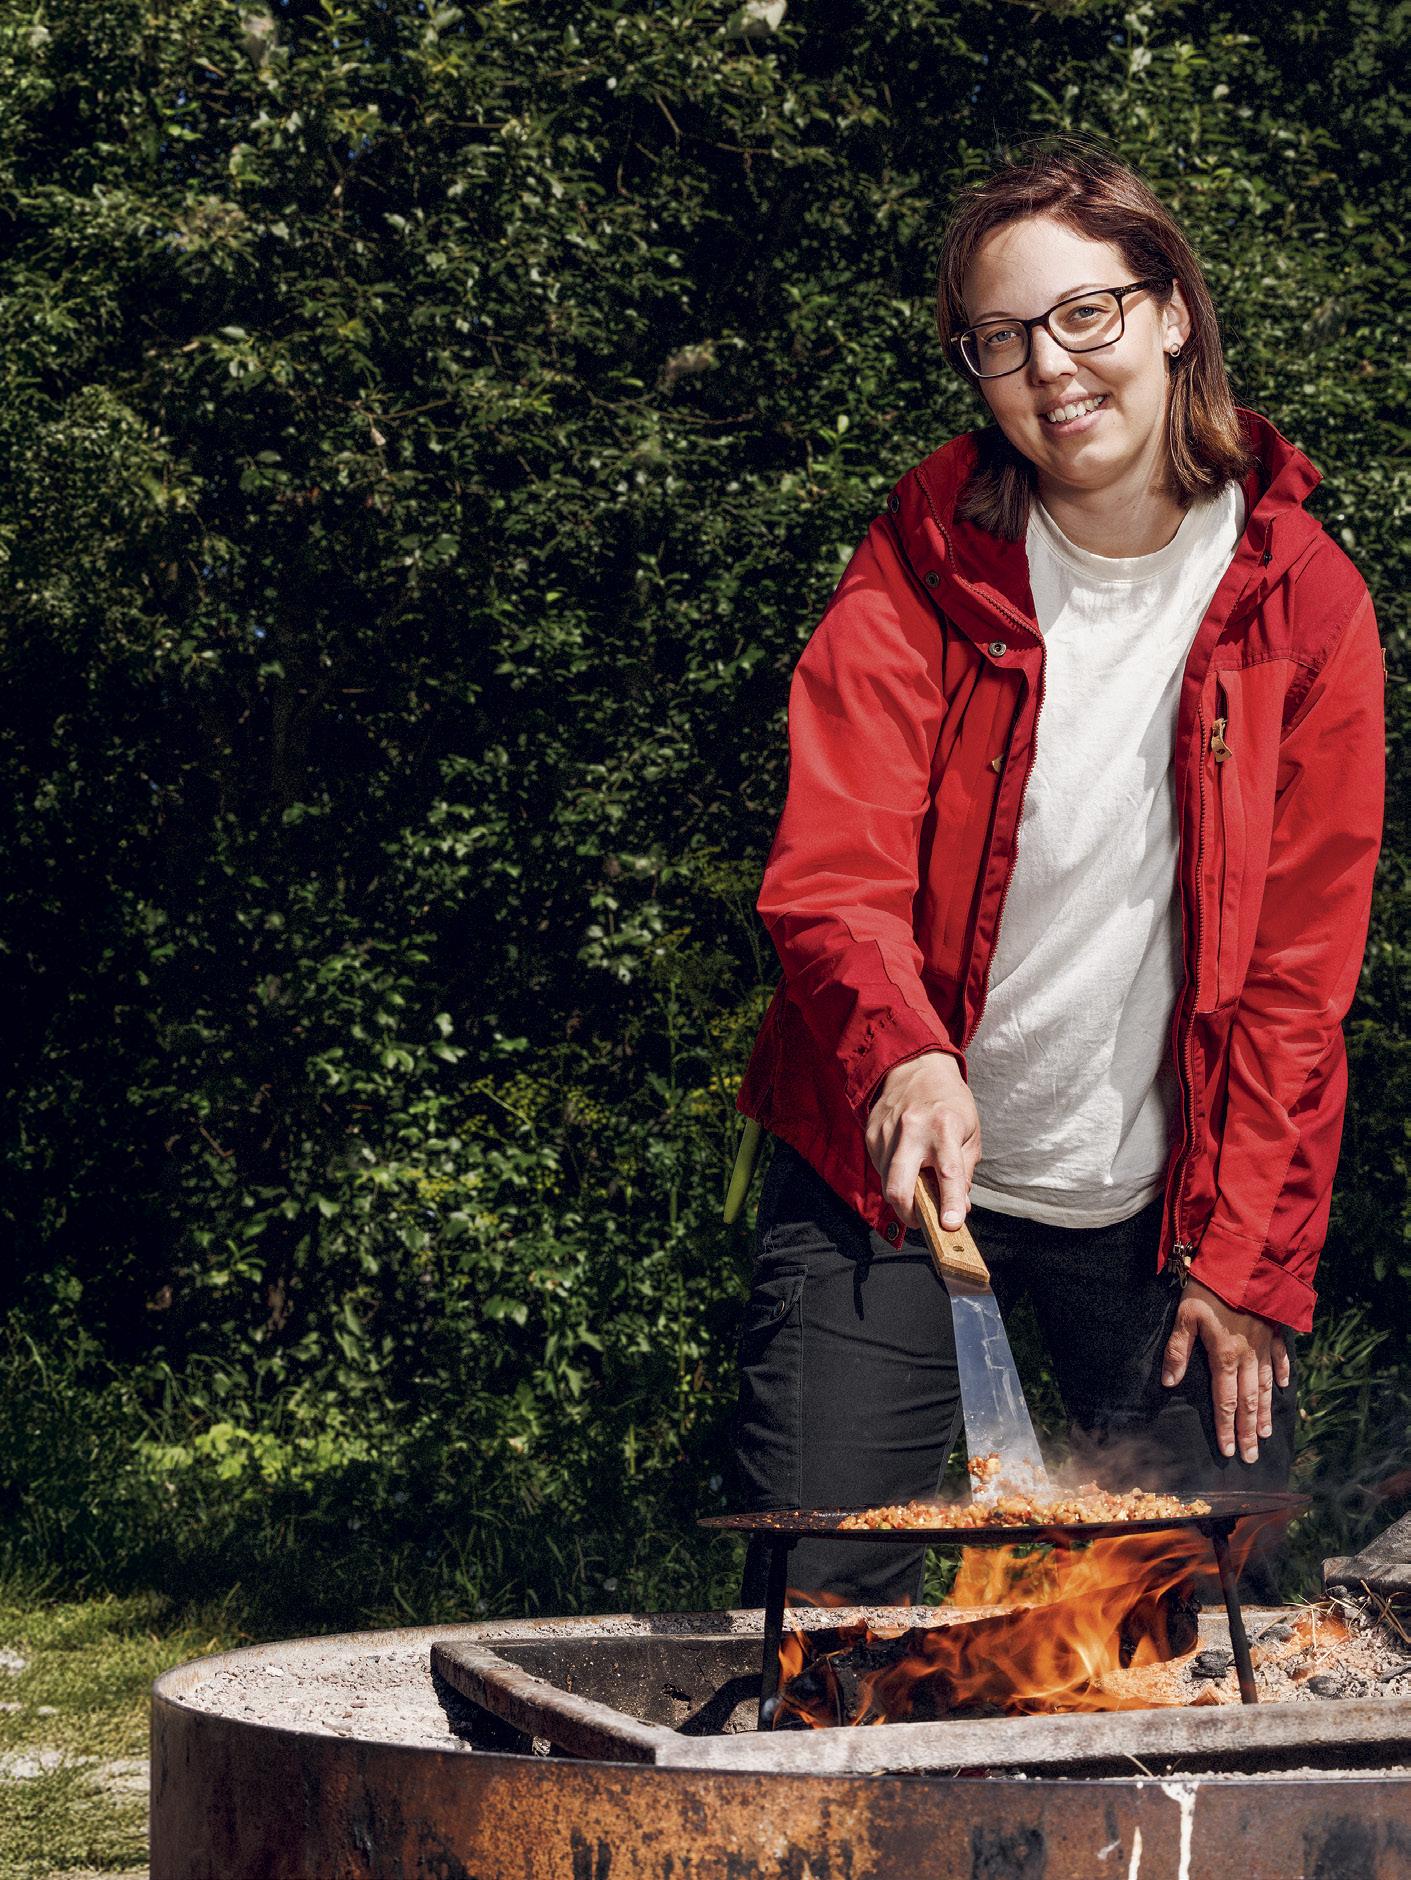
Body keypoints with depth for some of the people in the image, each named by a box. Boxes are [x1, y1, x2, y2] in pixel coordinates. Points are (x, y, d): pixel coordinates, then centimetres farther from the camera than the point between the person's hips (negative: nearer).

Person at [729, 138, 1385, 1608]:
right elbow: (831, 874, -13)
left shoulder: (1301, 601, -3)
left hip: (1155, 1199, 1)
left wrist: (1244, 1255, -6)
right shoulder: (924, 565, -5)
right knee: (819, 1602, -6)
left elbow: (1299, 967, -1)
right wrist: (903, 1057, -35)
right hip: (895, 1169, -1)